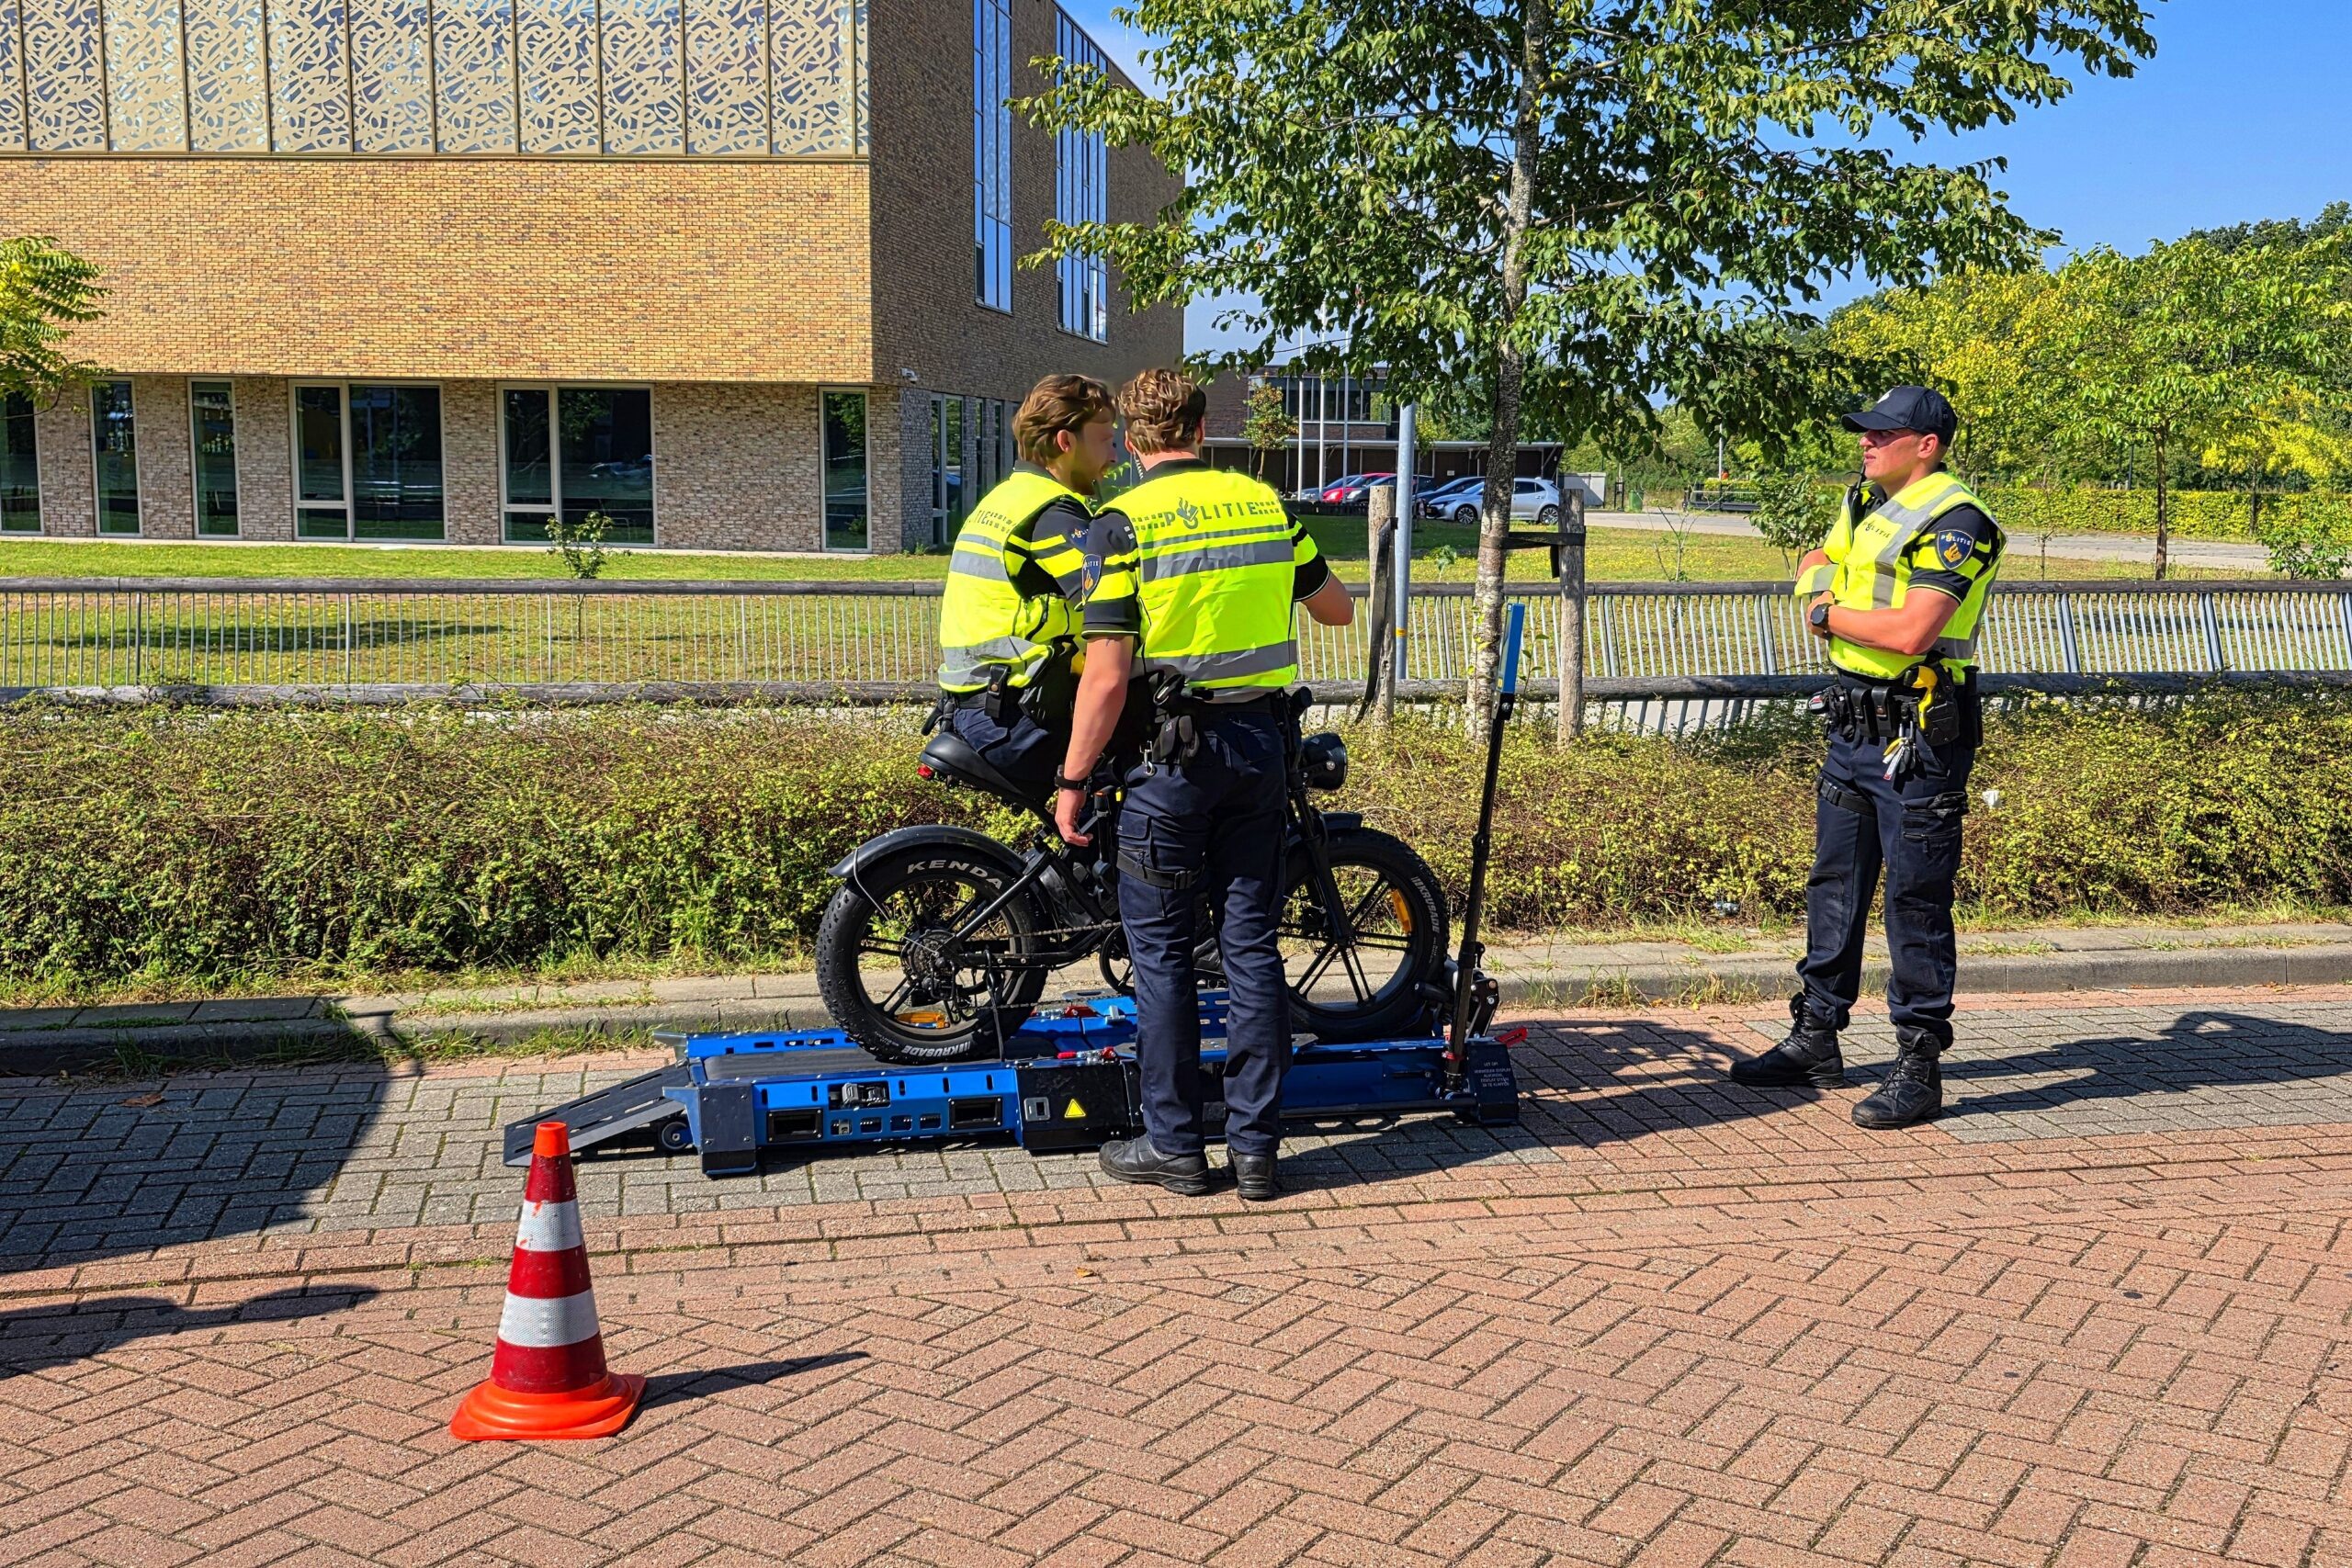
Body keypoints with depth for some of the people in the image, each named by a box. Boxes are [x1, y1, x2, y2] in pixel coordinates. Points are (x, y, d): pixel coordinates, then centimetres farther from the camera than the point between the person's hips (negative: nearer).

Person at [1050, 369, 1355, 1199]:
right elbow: (1338, 609, 18)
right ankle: (1255, 1145, 13)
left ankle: (1175, 1143, 10)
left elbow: (1107, 674, -14)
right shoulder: (1266, 504, 6)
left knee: (1159, 944, 6)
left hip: (1174, 748, -4)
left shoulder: (1123, 525, -9)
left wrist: (1072, 779, -5)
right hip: (1261, 741, 5)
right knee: (1252, 943, 9)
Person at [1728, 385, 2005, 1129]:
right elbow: (1814, 567, 26)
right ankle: (1814, 1038, 26)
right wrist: (1823, 585, 2)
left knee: (1916, 898, -4)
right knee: (1836, 881, 15)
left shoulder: (1955, 522, -15)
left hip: (1920, 732, -9)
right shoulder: (1867, 504, 13)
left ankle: (1919, 1067, 3)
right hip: (1855, 724, 9)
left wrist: (1830, 614, -9)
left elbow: (1911, 631, -25)